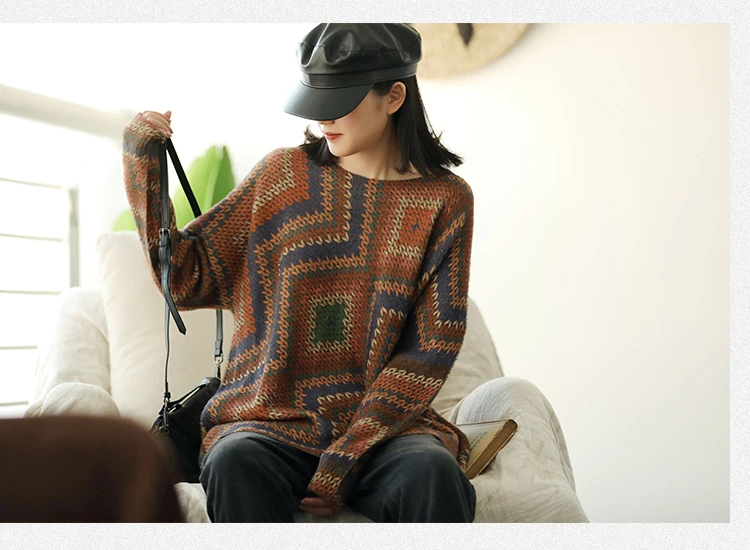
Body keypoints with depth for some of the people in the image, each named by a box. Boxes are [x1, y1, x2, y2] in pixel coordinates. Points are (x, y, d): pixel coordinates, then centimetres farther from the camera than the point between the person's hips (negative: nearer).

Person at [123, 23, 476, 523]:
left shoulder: (445, 199, 2)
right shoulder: (284, 173, 7)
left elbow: (430, 350, -4)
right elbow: (187, 278, 6)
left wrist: (342, 464, -13)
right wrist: (144, 166, -5)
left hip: (383, 423, -1)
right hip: (272, 419, 1)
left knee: (433, 473, -33)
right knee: (235, 463, -32)